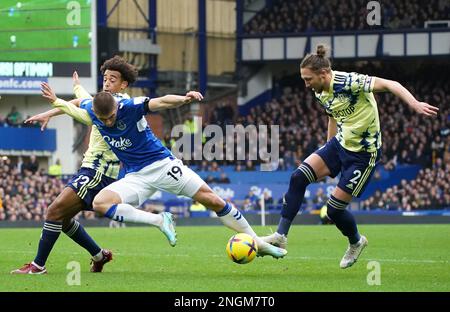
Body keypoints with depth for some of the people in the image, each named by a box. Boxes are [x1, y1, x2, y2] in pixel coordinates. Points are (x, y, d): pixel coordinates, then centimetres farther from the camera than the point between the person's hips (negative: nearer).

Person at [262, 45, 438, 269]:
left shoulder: (349, 82, -26)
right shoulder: (321, 93, 0)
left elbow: (390, 85, -31)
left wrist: (415, 104, -46)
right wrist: (326, 158, 25)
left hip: (363, 153, -8)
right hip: (340, 143, 8)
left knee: (334, 209, -4)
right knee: (298, 178, -9)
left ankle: (356, 242, 27)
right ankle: (281, 235, -2)